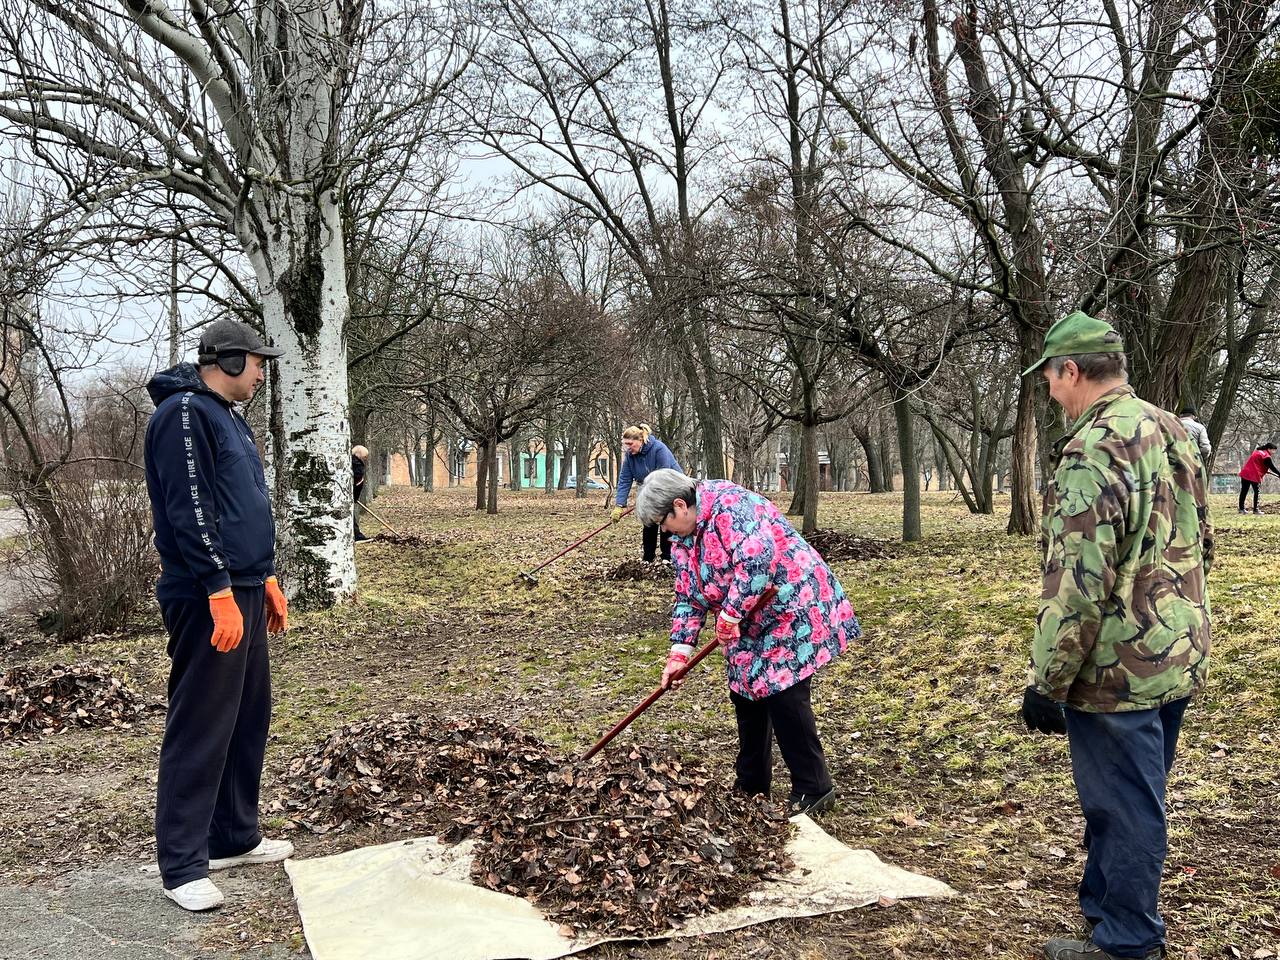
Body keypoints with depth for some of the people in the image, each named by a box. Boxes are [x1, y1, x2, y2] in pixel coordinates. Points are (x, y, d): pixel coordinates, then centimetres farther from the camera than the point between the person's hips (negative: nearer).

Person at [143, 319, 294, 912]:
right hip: (208, 599, -10)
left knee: (248, 719, 14)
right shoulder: (184, 413, -11)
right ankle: (183, 865, 4)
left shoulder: (227, 417, 19)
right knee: (199, 729, -5)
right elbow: (189, 512, -20)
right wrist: (221, 593, -22)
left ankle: (235, 837, 26)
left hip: (243, 590, 10)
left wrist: (266, 580, 21)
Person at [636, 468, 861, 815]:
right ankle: (752, 783, 24)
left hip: (792, 609, -9)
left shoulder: (729, 504, -22)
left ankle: (814, 789, 1)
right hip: (752, 624, 10)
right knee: (746, 692, 11)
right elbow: (689, 597, 10)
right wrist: (679, 652, 0)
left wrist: (730, 614, -28)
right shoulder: (684, 540, 8)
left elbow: (757, 558, -35)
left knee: (783, 695, -11)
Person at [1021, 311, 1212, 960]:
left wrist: (1047, 681, -17)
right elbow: (1200, 544, 17)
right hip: (1179, 661, 9)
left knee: (1124, 809, 5)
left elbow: (1079, 583, -24)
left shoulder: (1093, 451, -21)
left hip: (1118, 670, -9)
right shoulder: (1173, 431, 9)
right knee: (1133, 801, 21)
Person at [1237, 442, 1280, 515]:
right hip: (1254, 475, -7)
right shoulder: (1266, 456, -6)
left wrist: (1265, 471, 24)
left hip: (1245, 473, 7)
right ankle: (1255, 509, 3)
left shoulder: (1256, 452, 19)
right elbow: (1272, 467, -7)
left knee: (1244, 491, 8)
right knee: (1257, 492, 3)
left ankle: (1241, 508, 12)